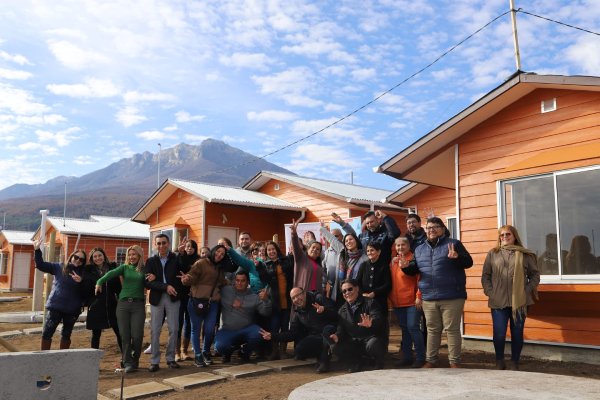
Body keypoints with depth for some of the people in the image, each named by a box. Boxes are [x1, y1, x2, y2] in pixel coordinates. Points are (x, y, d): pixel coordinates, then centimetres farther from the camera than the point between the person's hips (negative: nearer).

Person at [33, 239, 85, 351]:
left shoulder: (83, 274, 0)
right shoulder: (59, 267, 4)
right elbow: (41, 265, 1)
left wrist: (81, 282, -23)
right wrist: (37, 250, -10)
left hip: (72, 309, 0)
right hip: (55, 306, 0)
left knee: (66, 334, 12)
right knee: (46, 333, -1)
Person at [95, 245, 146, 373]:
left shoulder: (145, 269, 8)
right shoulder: (125, 267, 10)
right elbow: (112, 273, -9)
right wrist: (100, 282, -26)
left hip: (138, 305, -1)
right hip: (123, 304, 2)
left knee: (137, 335, -6)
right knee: (124, 335, -1)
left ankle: (135, 360, 15)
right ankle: (127, 362, 9)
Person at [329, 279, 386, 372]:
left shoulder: (370, 303, -5)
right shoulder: (342, 310, 11)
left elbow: (378, 319, -21)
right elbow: (341, 329, 8)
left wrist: (370, 324, -45)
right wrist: (337, 336, -16)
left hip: (372, 338, -4)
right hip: (354, 343, 4)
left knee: (372, 345, -37)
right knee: (336, 347, -19)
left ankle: (379, 365, -2)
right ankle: (356, 364, 9)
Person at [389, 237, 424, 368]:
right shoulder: (393, 261, 13)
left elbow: (420, 278, -13)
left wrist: (419, 296, -17)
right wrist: (391, 298, 11)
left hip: (412, 301, -7)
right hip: (397, 302, 7)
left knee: (412, 328, -6)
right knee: (404, 330, 13)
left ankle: (420, 357, 5)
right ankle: (407, 357, 22)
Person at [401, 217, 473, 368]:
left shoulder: (454, 243, 0)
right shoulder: (419, 249, 14)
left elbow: (468, 262, -6)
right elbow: (414, 269, 19)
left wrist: (457, 257, -26)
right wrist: (406, 267, -3)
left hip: (452, 297, -4)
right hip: (429, 298, 5)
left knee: (452, 329, 1)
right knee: (432, 330, 12)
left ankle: (454, 361, 10)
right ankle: (430, 360, 20)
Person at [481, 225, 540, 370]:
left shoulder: (525, 255, 6)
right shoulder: (492, 254, 7)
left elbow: (535, 275, 7)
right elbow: (485, 276, 6)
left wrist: (527, 291, -5)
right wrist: (490, 292, -5)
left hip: (519, 302, 0)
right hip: (498, 302, 0)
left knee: (517, 334, 7)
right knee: (499, 334, -1)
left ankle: (515, 363, 21)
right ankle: (499, 362, 17)